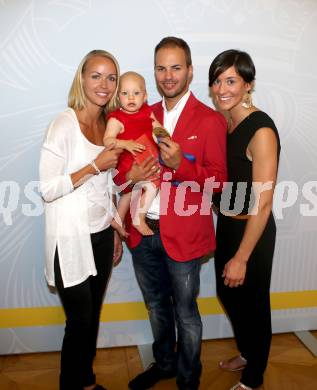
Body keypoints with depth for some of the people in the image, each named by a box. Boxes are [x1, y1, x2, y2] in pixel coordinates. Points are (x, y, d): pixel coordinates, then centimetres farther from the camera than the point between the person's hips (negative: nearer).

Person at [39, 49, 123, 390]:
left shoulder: (109, 125, 7)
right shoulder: (64, 125, -14)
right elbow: (47, 189, -18)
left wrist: (114, 231, 15)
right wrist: (95, 166, -20)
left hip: (101, 236, 6)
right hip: (72, 241, -6)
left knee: (93, 315, 17)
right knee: (80, 319, 6)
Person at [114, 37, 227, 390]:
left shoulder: (210, 120, -8)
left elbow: (218, 179, -10)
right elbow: (124, 165, 12)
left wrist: (180, 164, -26)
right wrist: (129, 175, -12)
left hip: (182, 235, -5)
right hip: (143, 232, 5)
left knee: (185, 313, 13)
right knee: (156, 306, 23)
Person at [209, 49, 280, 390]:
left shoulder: (261, 129, -22)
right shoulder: (223, 122, 2)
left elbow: (263, 203, -22)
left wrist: (242, 257, -19)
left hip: (252, 232, -8)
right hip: (226, 224, 8)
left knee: (253, 304, 12)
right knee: (228, 295, 24)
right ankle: (246, 354, 51)